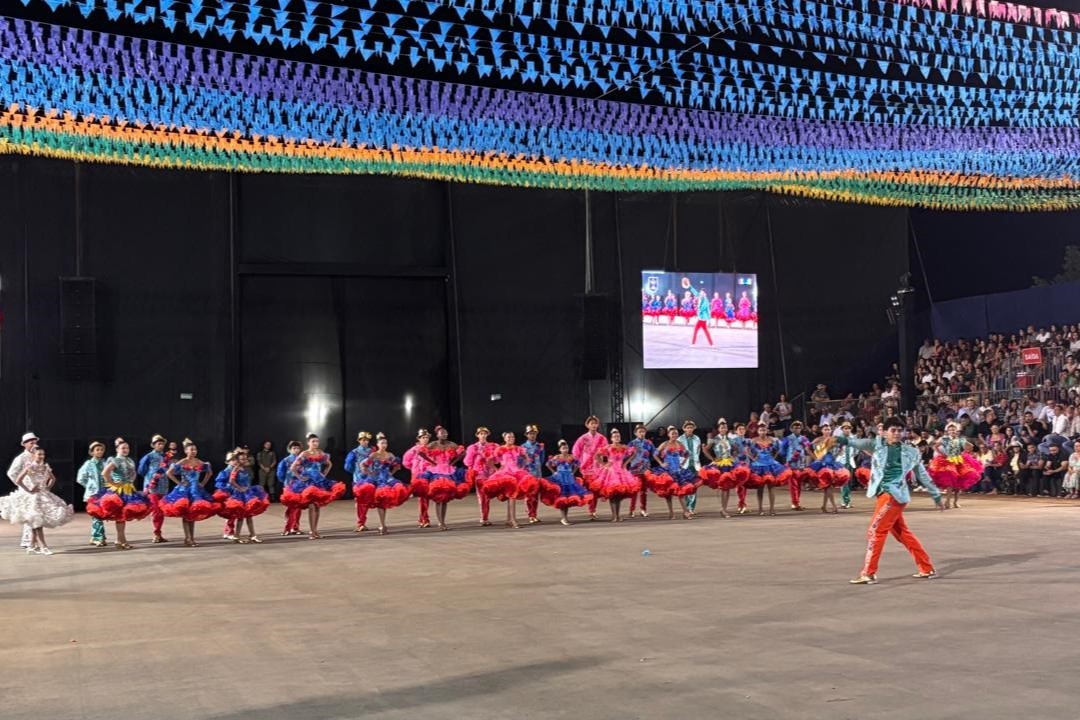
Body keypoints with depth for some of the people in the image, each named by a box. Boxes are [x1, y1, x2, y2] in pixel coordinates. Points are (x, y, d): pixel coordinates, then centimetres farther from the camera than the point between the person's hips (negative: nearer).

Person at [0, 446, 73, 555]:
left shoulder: (45, 467, 5)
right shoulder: (29, 467, -13)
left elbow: (53, 478, 22)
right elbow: (18, 481, -21)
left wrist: (48, 488, 7)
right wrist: (29, 491, -18)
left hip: (42, 496, 7)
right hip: (31, 497, -7)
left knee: (35, 523, 11)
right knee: (37, 522, -9)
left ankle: (32, 547, 17)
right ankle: (43, 547, -8)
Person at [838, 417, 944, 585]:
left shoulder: (911, 452, 6)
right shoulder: (877, 447, 9)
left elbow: (923, 475, 15)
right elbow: (862, 443, -10)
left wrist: (937, 496, 19)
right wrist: (844, 439, -28)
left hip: (894, 495, -5)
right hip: (883, 495, 5)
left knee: (875, 532, -10)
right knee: (903, 533, 13)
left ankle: (868, 574, -5)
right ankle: (927, 569, 25)